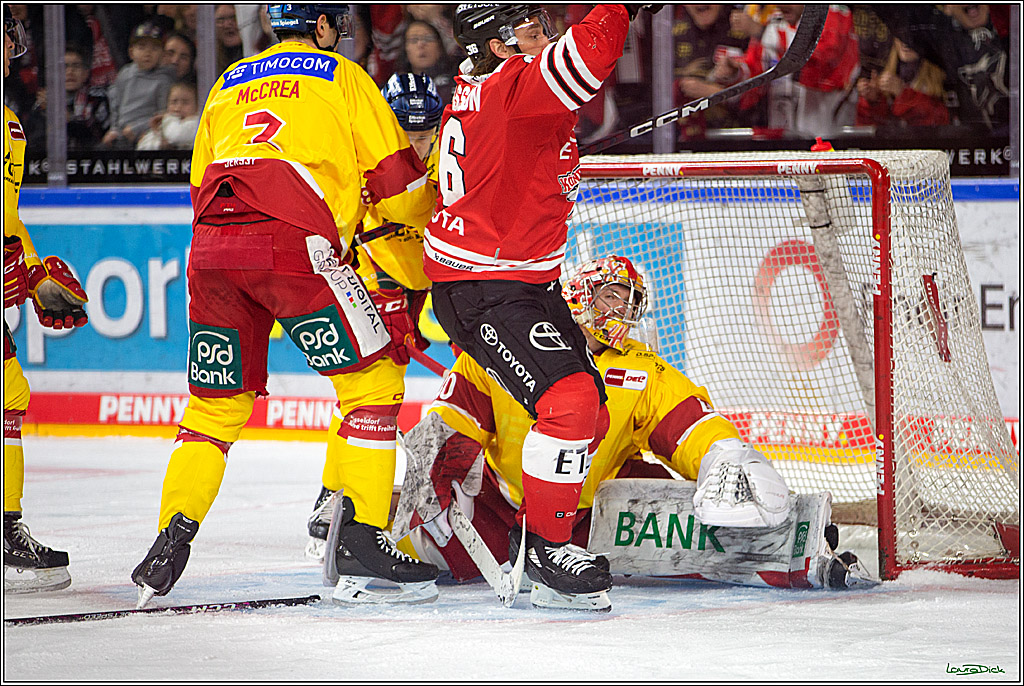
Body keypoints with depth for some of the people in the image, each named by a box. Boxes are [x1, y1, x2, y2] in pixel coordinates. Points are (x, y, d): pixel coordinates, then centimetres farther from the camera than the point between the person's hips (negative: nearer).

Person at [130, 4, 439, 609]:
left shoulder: (230, 83, 30)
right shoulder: (342, 76, 15)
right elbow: (397, 180, 11)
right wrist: (433, 211, 30)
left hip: (210, 246, 6)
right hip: (292, 245, -6)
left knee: (216, 401, 19)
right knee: (374, 378, 1)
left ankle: (171, 539, 8)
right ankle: (361, 544, -8)